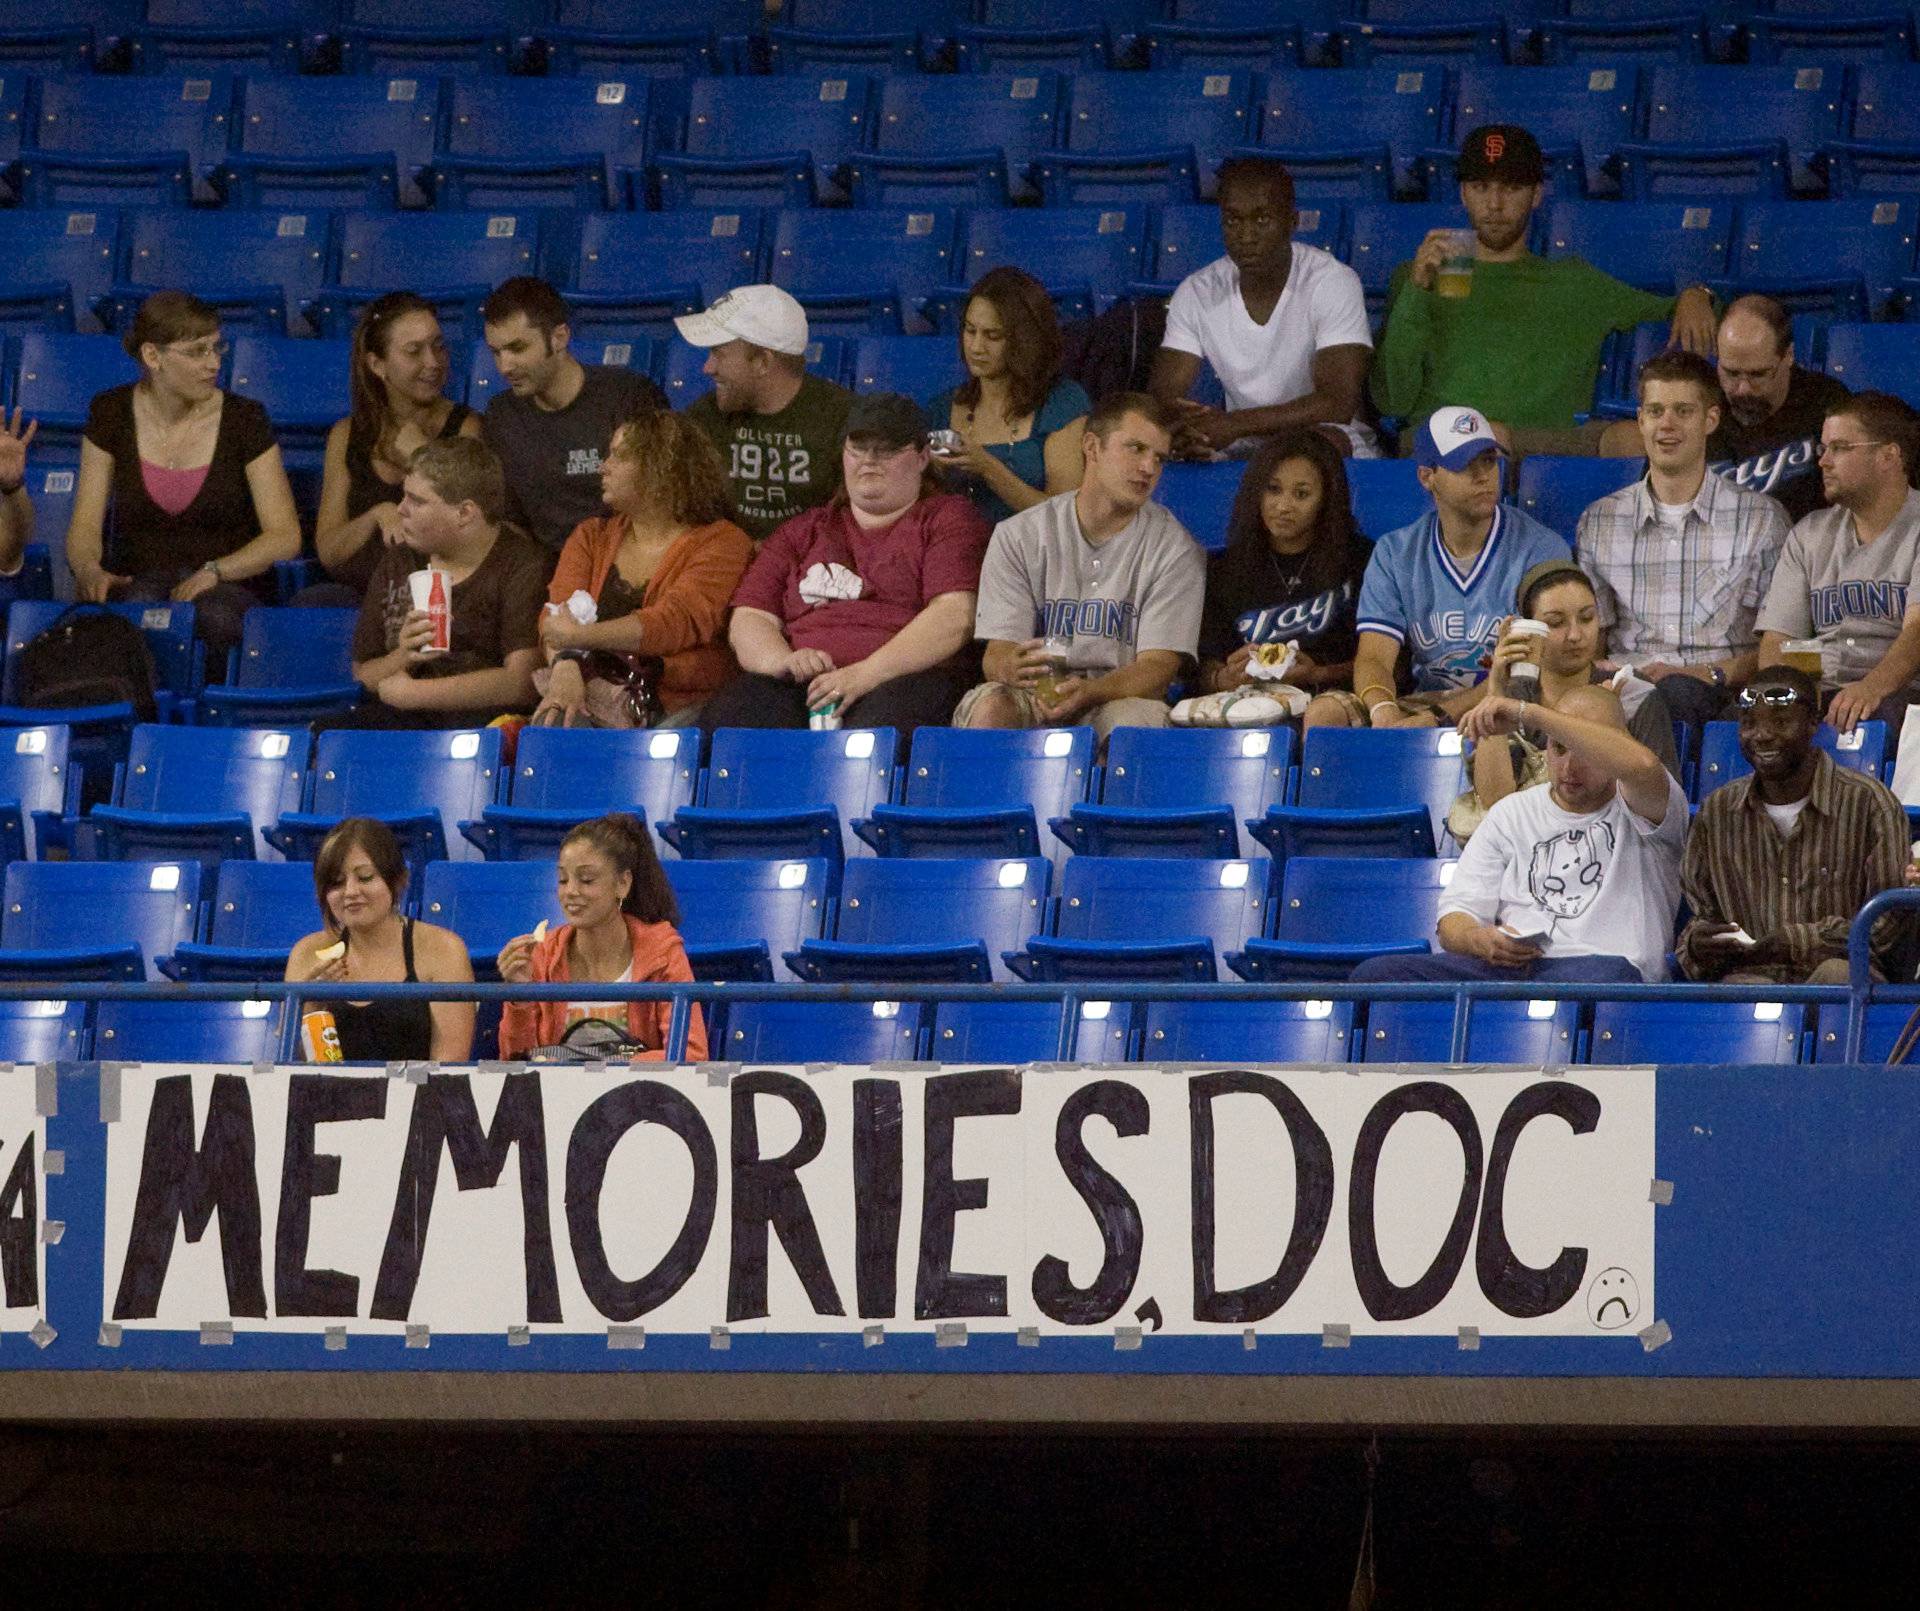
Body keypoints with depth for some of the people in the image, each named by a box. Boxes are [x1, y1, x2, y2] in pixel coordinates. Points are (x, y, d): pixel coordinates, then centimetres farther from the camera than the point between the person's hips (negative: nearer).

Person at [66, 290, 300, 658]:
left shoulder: (244, 419, 0)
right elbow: (86, 525, 4)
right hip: (138, 581, 0)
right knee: (138, 607, -37)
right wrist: (88, 569, -20)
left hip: (228, 586, 0)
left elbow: (285, 536, -2)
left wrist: (213, 572, -19)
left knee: (215, 616, -37)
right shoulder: (112, 414, 4)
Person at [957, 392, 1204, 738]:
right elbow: (997, 656, 2)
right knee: (991, 708, -34)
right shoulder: (1017, 537, 8)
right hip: (1035, 699, 0)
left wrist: (1086, 693, -26)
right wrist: (1011, 668, -26)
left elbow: (1157, 668, -4)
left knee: (1132, 718, -37)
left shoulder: (1174, 550, 4)